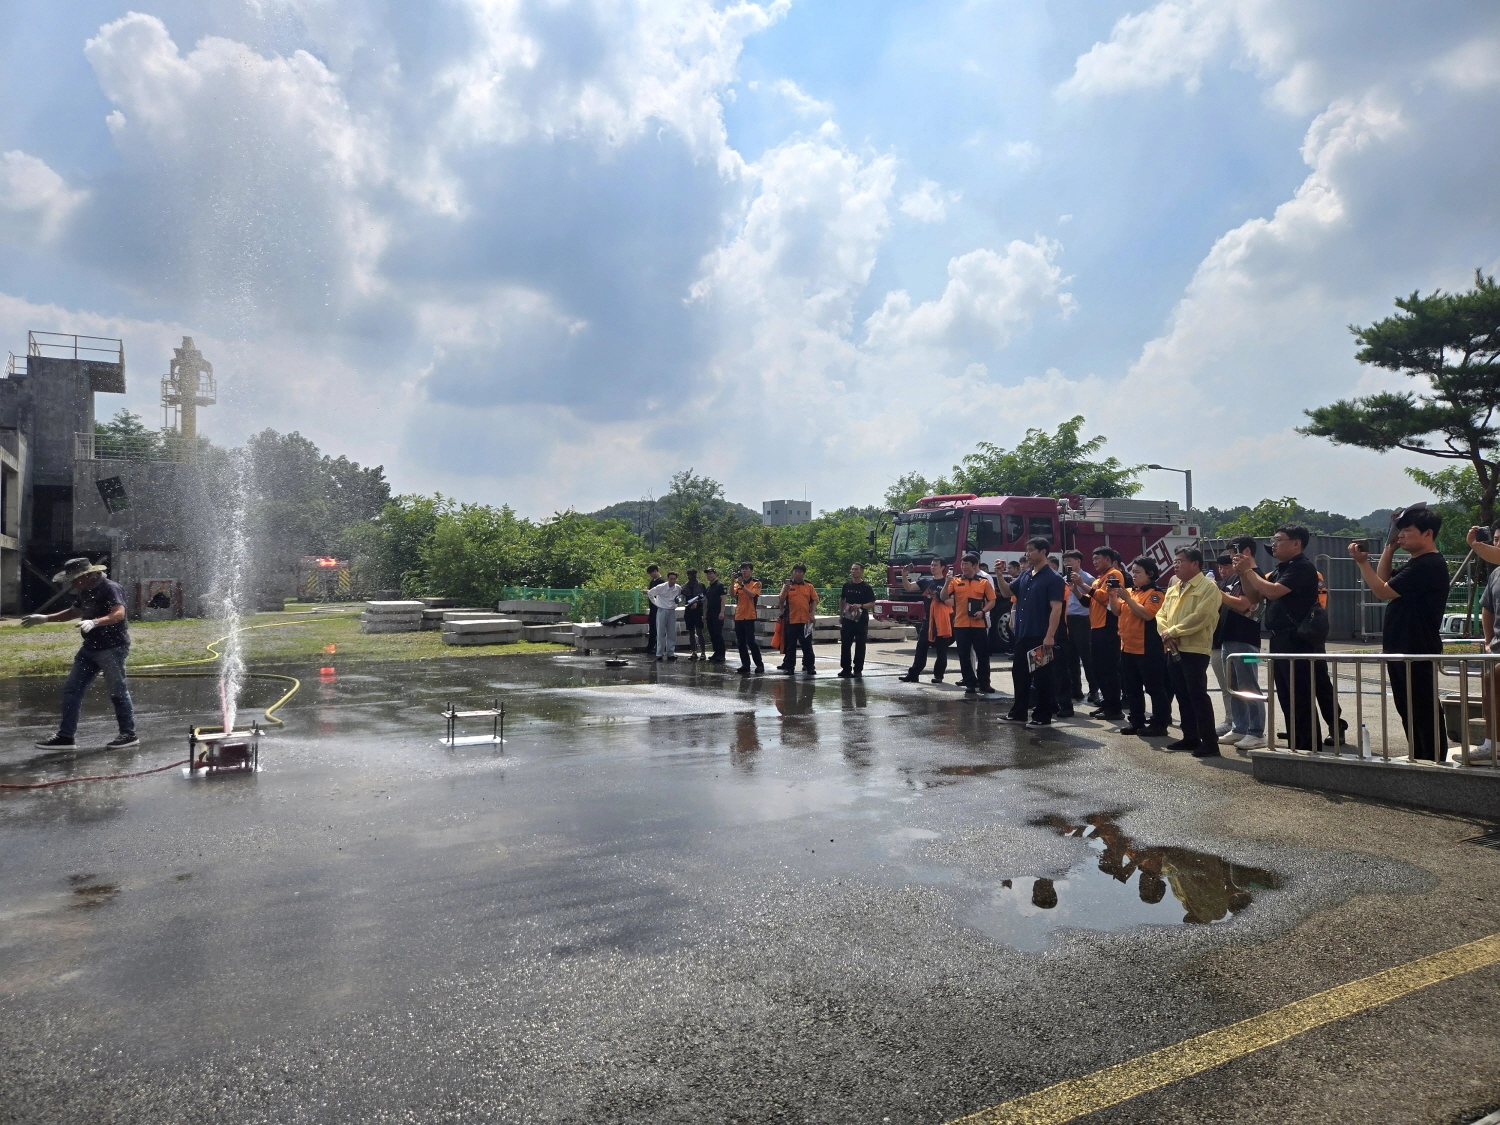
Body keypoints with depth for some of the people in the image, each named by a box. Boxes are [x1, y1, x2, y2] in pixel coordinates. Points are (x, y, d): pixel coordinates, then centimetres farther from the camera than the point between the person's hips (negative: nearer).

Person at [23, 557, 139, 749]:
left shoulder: (110, 588, -15)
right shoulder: (84, 592, 13)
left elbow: (119, 613, -30)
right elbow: (74, 612, 32)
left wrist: (94, 622, -44)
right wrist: (45, 618, 29)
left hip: (113, 648, -9)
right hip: (90, 648, 10)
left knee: (118, 691, -2)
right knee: (71, 689, 8)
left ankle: (129, 734, 8)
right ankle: (65, 736, 13)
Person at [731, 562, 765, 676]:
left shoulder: (756, 584, 1)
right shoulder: (737, 583, 13)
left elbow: (752, 595, -17)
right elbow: (733, 594, -4)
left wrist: (742, 585, -21)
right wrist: (733, 582, -15)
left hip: (749, 616, -5)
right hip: (738, 616, 5)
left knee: (751, 641, -12)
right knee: (741, 642, 6)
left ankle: (760, 665, -6)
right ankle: (745, 665, 12)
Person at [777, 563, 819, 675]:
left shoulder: (809, 586, 7)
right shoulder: (788, 585, 3)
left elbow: (814, 600, 8)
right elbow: (781, 600, -5)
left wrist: (812, 613, -3)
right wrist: (786, 588, -18)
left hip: (805, 620, 1)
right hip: (791, 620, -1)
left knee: (807, 645, 6)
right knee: (790, 645, 5)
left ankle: (808, 666, 14)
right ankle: (790, 667, 12)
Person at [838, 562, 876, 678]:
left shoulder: (866, 587, -5)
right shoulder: (847, 585, 7)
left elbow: (872, 604, -6)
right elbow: (841, 600, 18)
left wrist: (860, 606, -23)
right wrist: (841, 614, 12)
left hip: (861, 620, -3)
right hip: (847, 619, 4)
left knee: (860, 645, 3)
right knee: (845, 644, 4)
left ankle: (858, 670, 11)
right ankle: (846, 669, 12)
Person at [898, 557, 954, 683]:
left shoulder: (947, 582, -4)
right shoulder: (925, 580, 9)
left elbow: (951, 602, -9)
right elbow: (908, 587, 6)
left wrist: (938, 597, -22)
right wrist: (904, 576, -10)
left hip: (942, 621, -4)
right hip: (928, 620, 4)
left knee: (941, 650, 4)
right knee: (921, 648, 5)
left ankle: (938, 675, 12)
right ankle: (913, 674, 7)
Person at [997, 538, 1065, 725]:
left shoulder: (1053, 578, -11)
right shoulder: (1025, 575, 12)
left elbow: (1056, 608, -16)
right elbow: (1008, 591, 20)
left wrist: (1050, 636, -23)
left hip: (1041, 637, -8)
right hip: (1023, 635, 8)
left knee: (1043, 677, 1)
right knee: (1019, 674, 14)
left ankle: (1043, 716, 10)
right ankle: (1018, 712, 24)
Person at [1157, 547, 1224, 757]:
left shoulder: (1208, 587, -8)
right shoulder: (1173, 590, 18)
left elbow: (1200, 617, -19)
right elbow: (1161, 615, 14)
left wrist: (1173, 631, -15)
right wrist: (1165, 633, -6)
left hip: (1195, 650, -8)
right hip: (1173, 651, 8)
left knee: (1198, 695, -9)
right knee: (1182, 696, 12)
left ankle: (1209, 743, -4)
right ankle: (1190, 737, 21)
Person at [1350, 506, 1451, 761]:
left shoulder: (1429, 565, -17)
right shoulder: (1417, 564, 15)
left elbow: (1383, 591, -20)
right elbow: (1384, 582, 19)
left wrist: (1362, 562, -18)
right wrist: (1389, 547, 13)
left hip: (1418, 653, -11)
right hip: (1402, 649, 11)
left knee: (1423, 710, -3)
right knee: (1409, 710, 16)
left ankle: (1435, 763, 4)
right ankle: (1419, 761, 25)